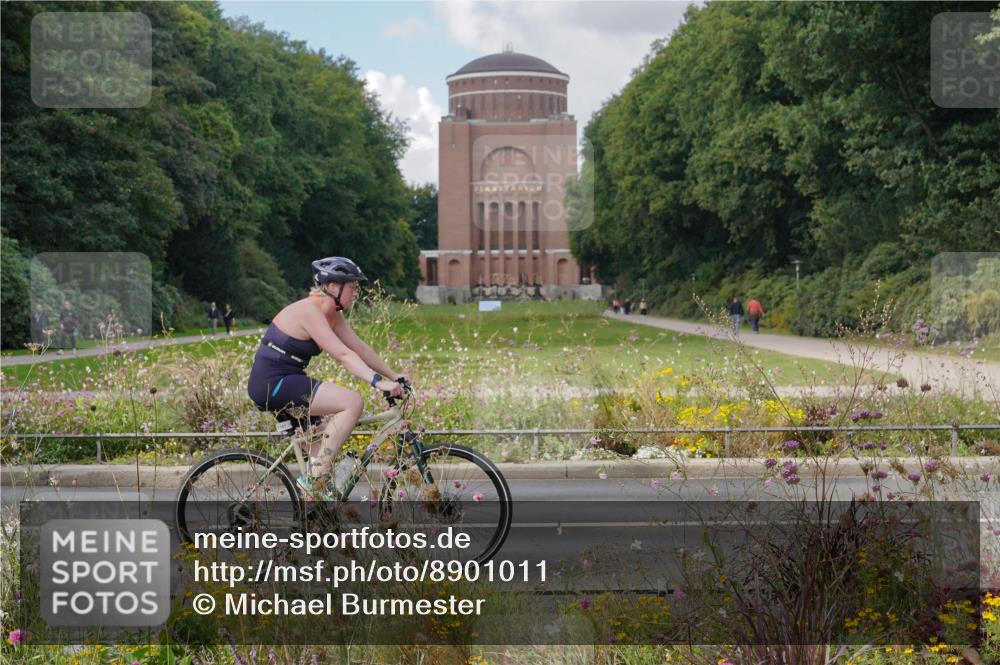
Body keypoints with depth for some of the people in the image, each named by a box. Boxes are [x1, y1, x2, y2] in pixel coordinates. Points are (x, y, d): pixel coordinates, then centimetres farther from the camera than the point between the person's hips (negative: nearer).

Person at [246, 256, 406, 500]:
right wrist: (378, 382, -33)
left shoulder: (332, 315, 9)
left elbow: (360, 348, 11)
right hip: (272, 383, -10)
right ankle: (315, 477, -15)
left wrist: (393, 376, 7)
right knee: (353, 402, -18)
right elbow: (343, 354, -27)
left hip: (283, 383, 10)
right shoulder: (309, 311, -19)